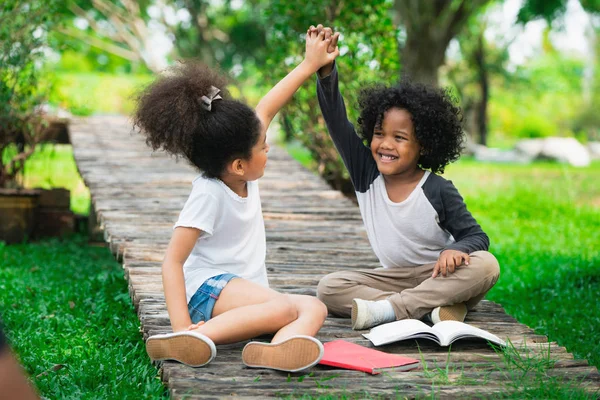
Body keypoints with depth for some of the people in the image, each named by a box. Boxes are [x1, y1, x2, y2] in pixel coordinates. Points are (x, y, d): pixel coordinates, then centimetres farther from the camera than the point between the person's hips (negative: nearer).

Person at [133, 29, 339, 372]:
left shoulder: (242, 173, 6)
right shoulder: (209, 196, -16)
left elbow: (266, 110, 19)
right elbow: (173, 261, -19)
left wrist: (310, 65, 24)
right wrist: (181, 324, -31)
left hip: (247, 295, 9)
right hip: (208, 287, -9)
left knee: (314, 308, -20)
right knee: (285, 308, -35)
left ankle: (278, 349, -54)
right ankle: (194, 337, -49)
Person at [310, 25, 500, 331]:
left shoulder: (438, 190, -12)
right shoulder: (366, 174, -3)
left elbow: (476, 236, -8)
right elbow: (337, 122, -13)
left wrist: (456, 250, -32)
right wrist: (326, 70, -26)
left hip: (439, 275, -3)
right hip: (393, 277, 3)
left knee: (485, 265, -33)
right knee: (329, 287, -21)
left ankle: (388, 309, -37)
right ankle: (433, 308, -32)